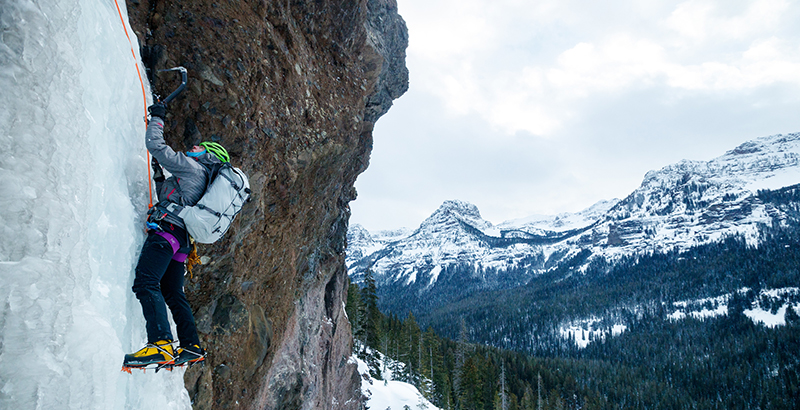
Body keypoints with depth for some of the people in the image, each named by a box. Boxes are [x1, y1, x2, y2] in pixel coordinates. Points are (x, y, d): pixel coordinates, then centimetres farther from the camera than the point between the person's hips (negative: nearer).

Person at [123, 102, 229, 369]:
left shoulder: (191, 166, 2)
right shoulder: (206, 183, 28)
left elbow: (155, 145, -2)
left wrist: (157, 118, 13)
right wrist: (159, 177, 33)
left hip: (167, 229, -10)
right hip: (182, 239, 10)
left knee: (145, 283, -20)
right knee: (172, 293, 15)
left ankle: (161, 345, -33)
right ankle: (192, 347, 15)